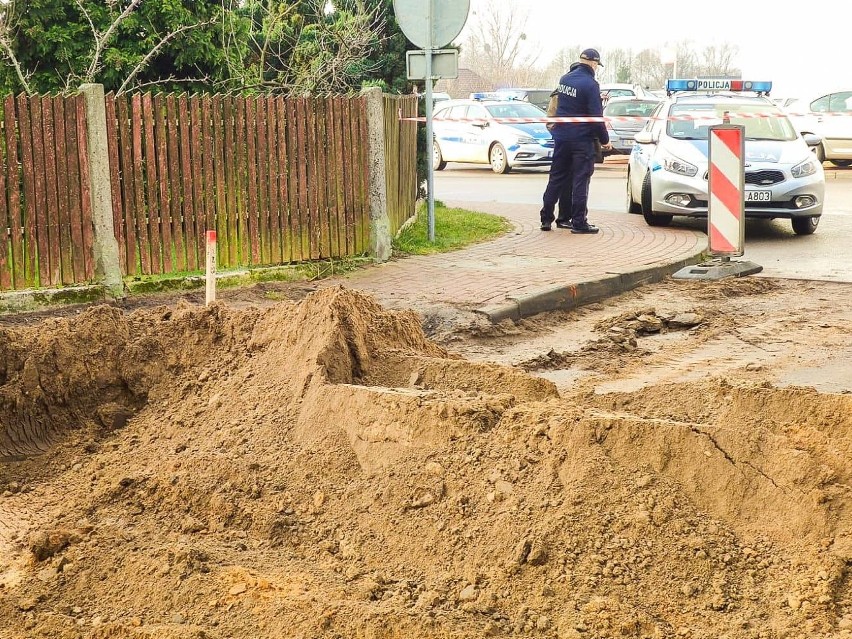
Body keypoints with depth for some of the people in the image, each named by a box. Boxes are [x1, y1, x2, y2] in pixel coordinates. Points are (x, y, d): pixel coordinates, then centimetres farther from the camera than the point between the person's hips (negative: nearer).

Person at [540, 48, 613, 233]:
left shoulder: (564, 79, 7)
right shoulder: (590, 84, -15)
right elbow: (596, 117, -15)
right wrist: (604, 140, -6)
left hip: (561, 137, 6)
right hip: (582, 139, -6)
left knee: (556, 178, 13)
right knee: (580, 180, -1)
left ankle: (546, 218, 15)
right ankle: (579, 222, 0)